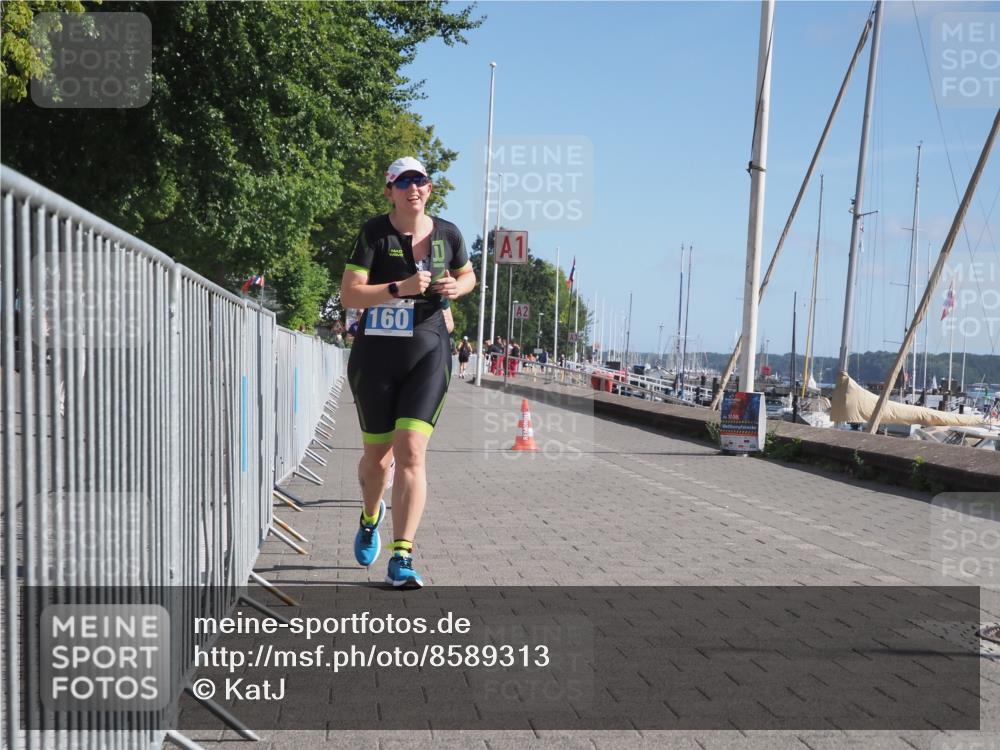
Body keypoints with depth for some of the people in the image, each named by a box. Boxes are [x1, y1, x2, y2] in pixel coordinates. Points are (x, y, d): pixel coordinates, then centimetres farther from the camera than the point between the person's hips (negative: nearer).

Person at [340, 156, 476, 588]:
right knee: (376, 457, 11)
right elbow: (349, 295, -12)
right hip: (375, 357, -1)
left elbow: (468, 276, 23)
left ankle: (401, 559, -10)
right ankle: (371, 518, 45)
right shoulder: (374, 233, -5)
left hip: (428, 356, 1)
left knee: (411, 453, -13)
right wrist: (399, 288, -24)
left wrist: (455, 288, 0)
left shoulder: (447, 234, 5)